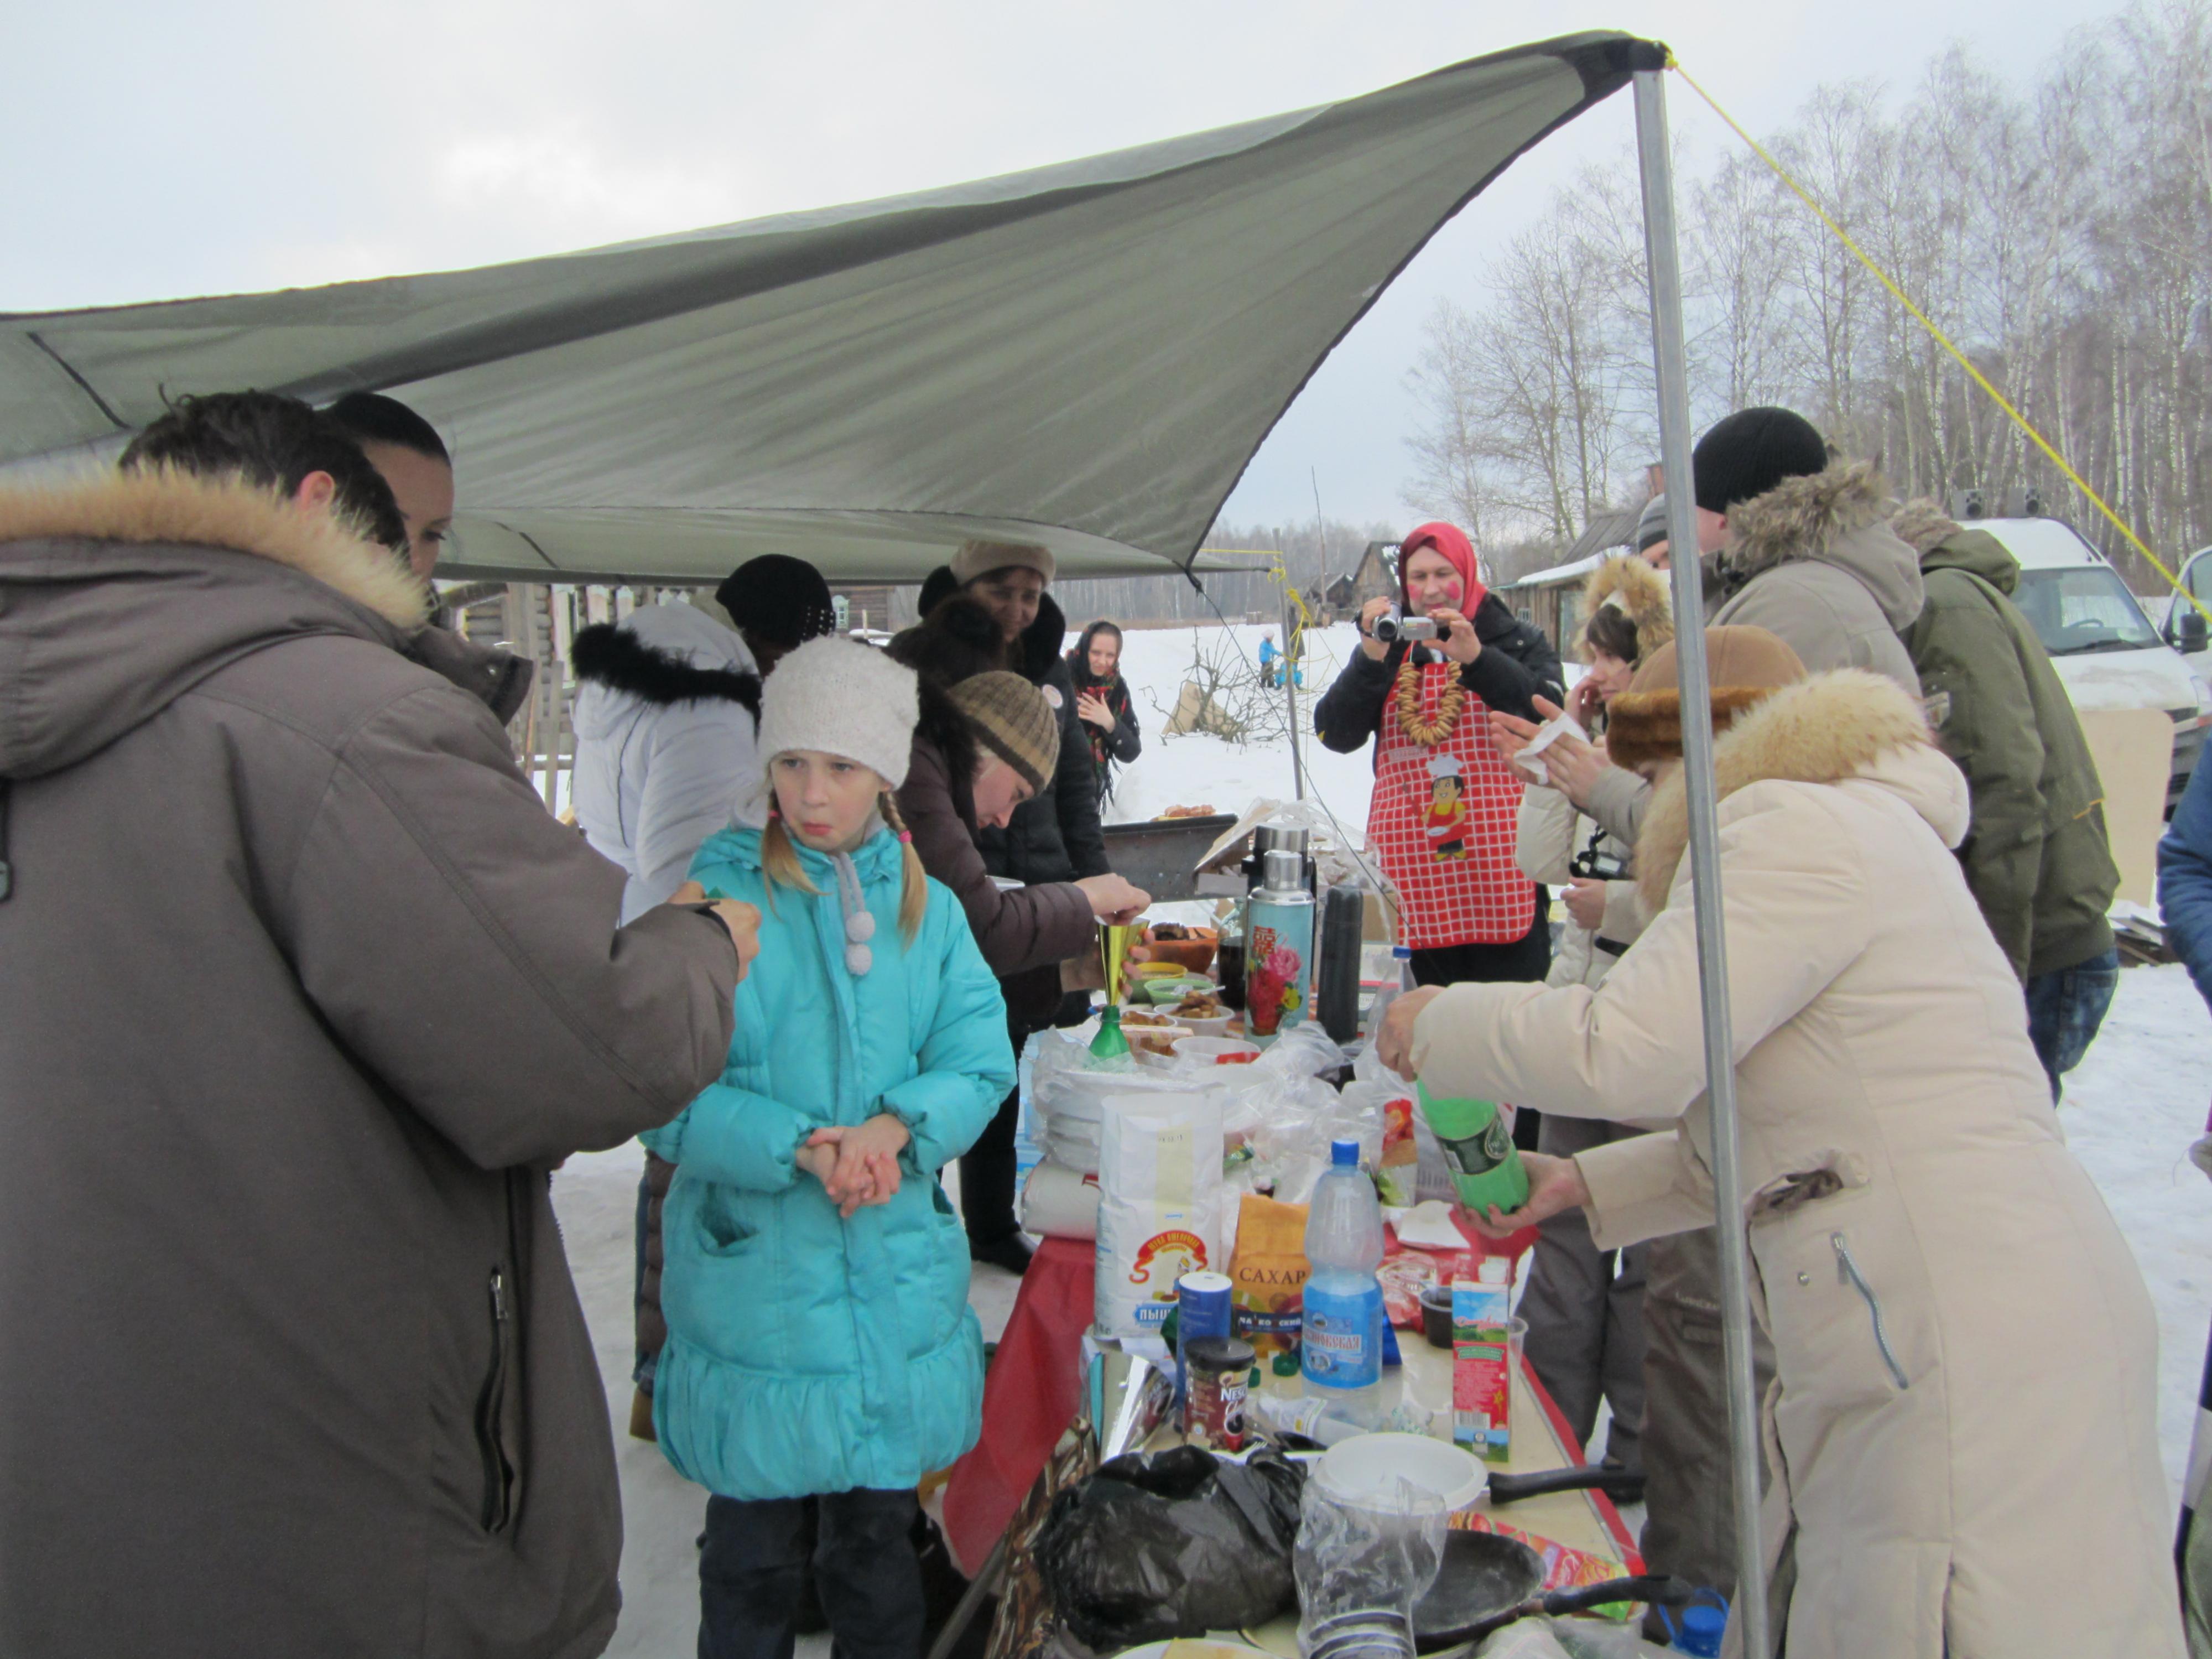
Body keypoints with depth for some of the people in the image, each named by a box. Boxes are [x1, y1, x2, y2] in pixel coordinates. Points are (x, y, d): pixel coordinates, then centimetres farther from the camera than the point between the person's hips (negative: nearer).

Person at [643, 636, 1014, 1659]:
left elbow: (978, 1063, -2)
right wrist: (799, 1148, -26)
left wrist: (896, 1129, -21)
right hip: (753, 1280, -3)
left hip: (898, 1277, 3)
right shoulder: (720, 901, -8)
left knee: (880, 1535, 20)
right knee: (754, 1557, 12)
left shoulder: (928, 910, 4)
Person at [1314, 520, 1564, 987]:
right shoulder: (1389, 649, 14)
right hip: (1414, 866, 2)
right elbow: (1336, 735, 2)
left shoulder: (1517, 642, 8)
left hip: (1501, 861, -2)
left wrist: (1476, 658, -18)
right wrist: (1371, 659, -11)